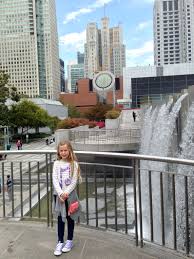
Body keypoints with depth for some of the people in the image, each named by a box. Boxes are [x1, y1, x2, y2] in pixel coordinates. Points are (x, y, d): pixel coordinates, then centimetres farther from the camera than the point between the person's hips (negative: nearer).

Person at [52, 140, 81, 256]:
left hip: (70, 194, -1)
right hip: (59, 194, 2)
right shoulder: (56, 163, -1)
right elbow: (55, 180, -6)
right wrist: (60, 193, -16)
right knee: (60, 218, 8)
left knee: (70, 217, 11)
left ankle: (70, 240, 27)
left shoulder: (74, 164, -6)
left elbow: (74, 181, -10)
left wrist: (66, 193, -18)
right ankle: (60, 242, 20)